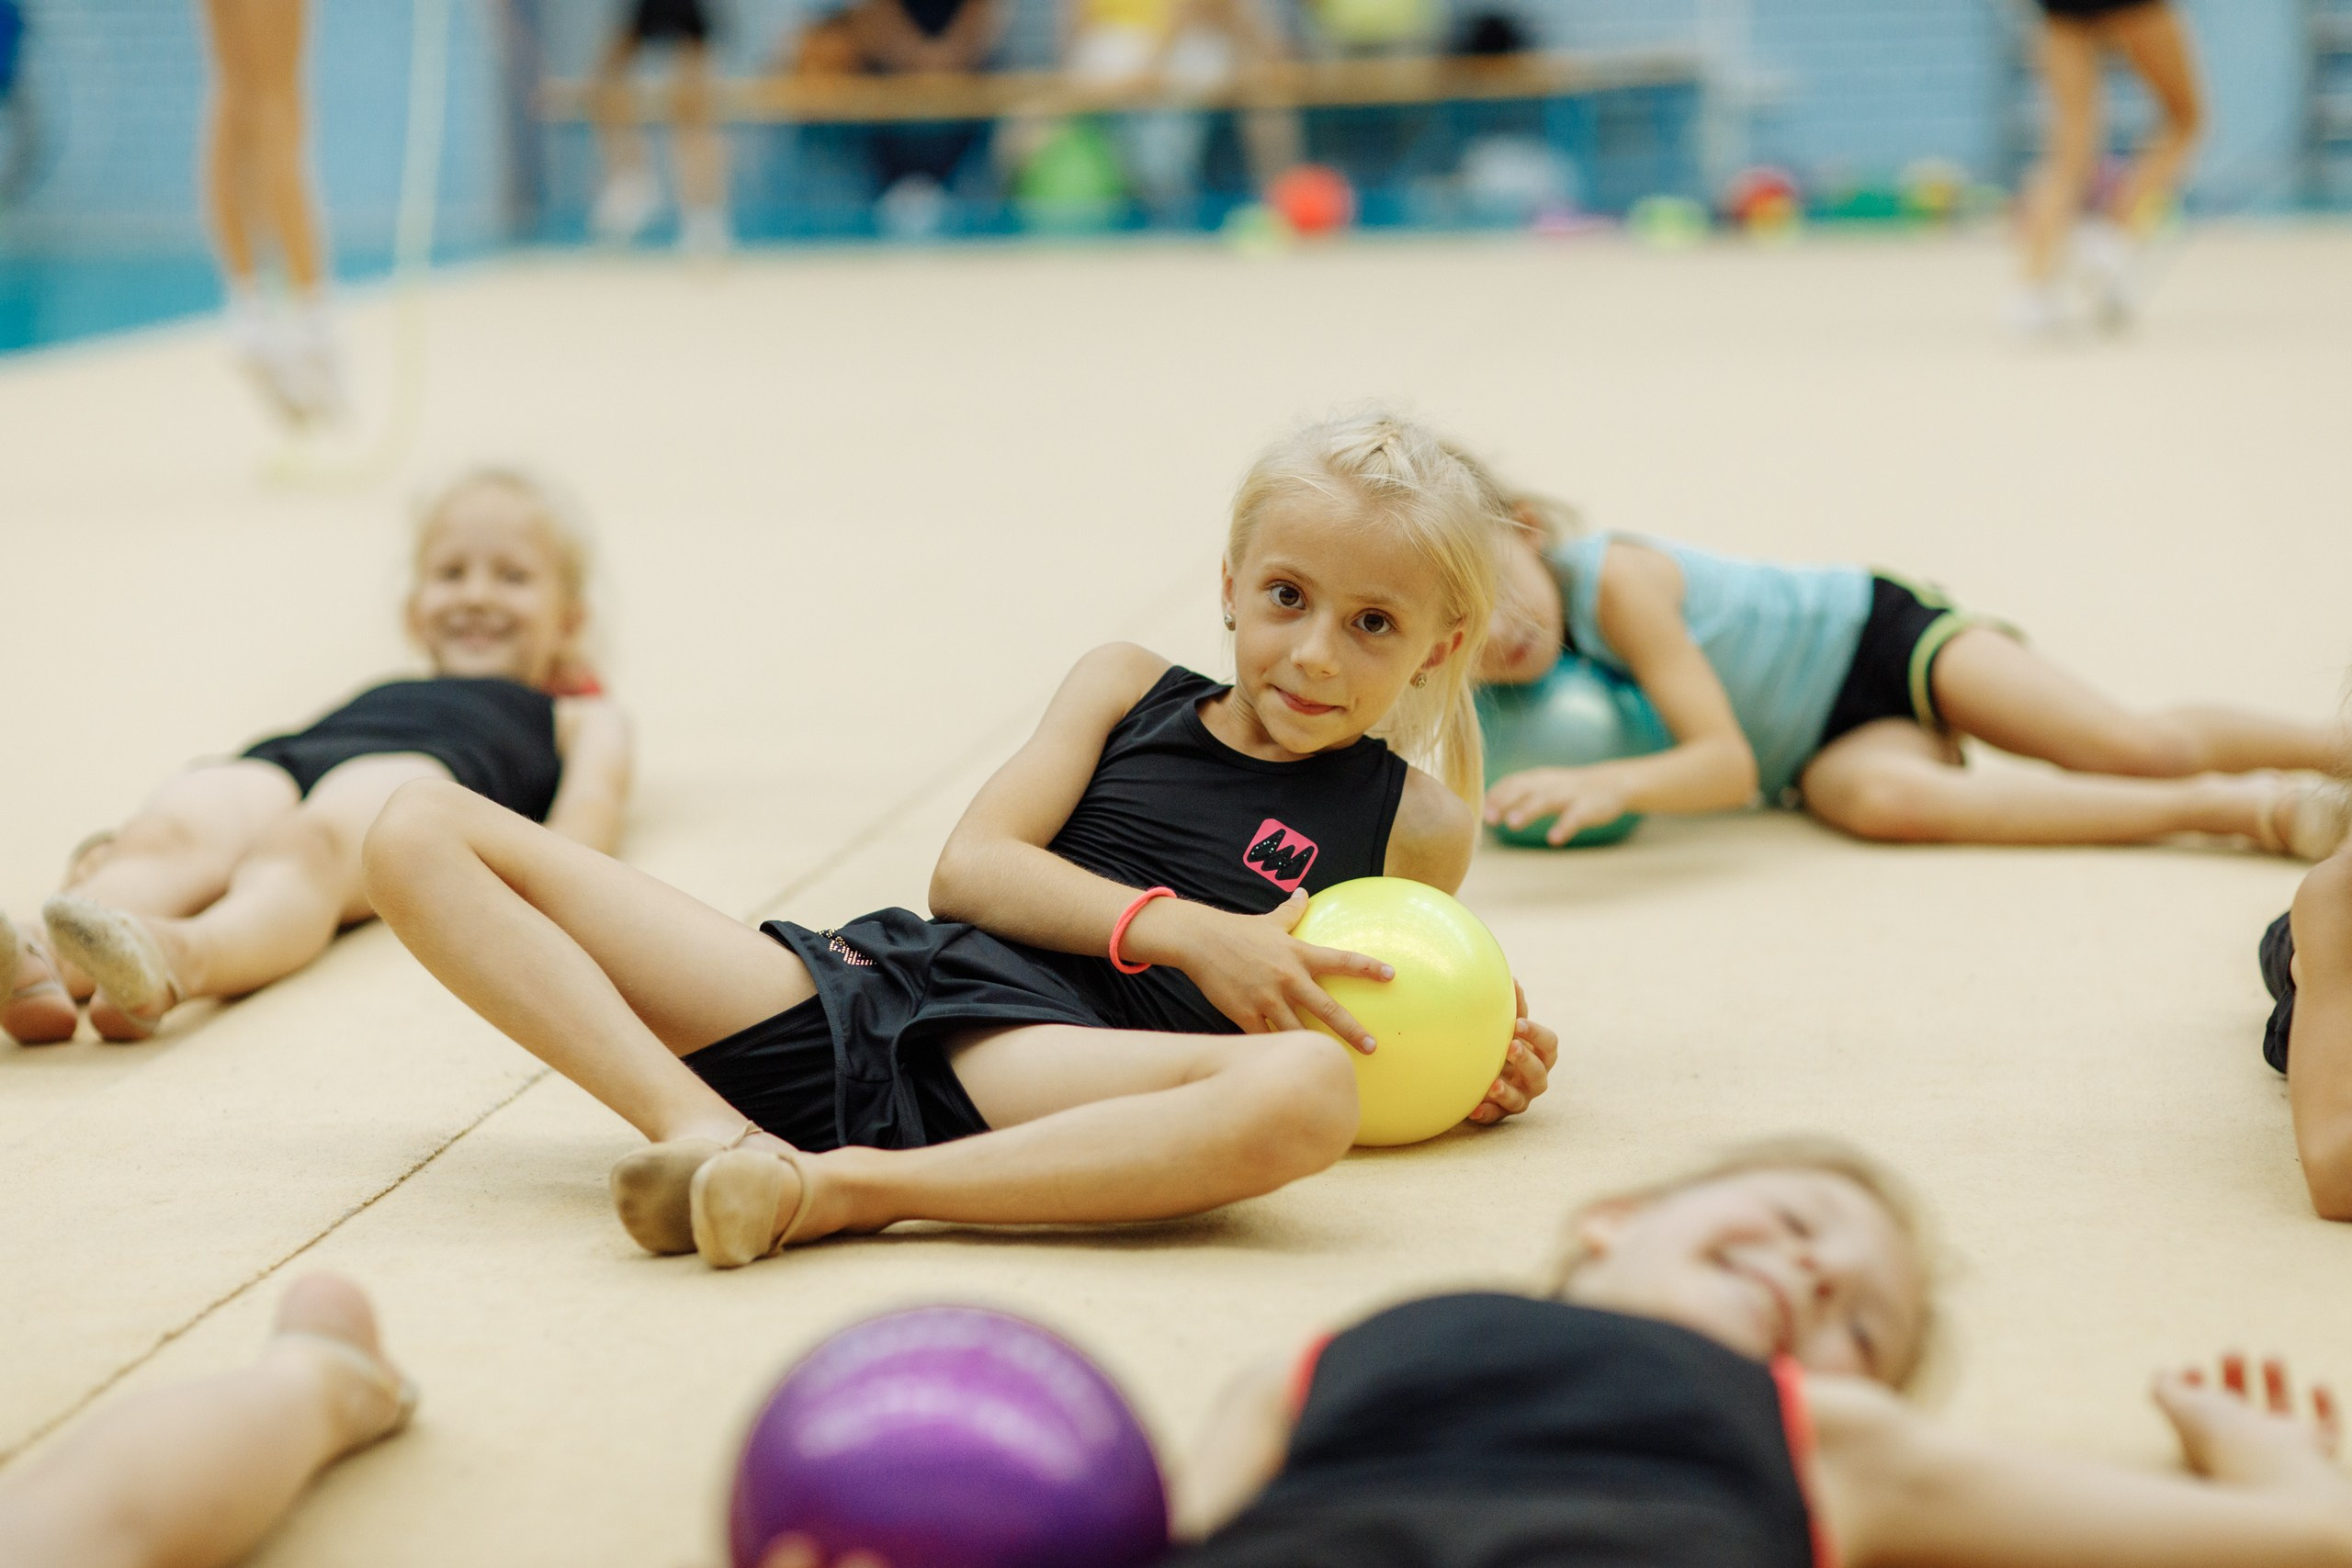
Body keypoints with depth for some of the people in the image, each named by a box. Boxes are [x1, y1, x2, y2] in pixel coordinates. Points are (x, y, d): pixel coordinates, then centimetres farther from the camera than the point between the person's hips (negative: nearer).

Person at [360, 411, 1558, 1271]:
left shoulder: (1412, 827, 17)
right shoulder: (1128, 689, 20)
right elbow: (970, 869, 9)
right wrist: (1179, 928, -6)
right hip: (859, 985, 3)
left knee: (1304, 1092, -41)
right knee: (423, 833, -8)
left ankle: (831, 1188, -37)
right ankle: (708, 1127, -31)